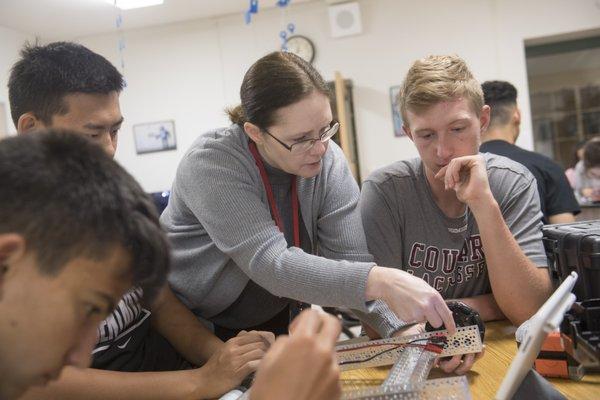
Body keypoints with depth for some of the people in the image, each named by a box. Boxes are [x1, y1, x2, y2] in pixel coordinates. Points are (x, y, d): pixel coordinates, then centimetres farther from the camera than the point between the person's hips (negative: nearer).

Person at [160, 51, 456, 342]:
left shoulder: (329, 164, -12)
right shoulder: (212, 165, -24)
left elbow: (350, 260, -14)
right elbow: (270, 264, -33)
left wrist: (404, 331, -29)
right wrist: (379, 281, -43)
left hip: (273, 321, 4)